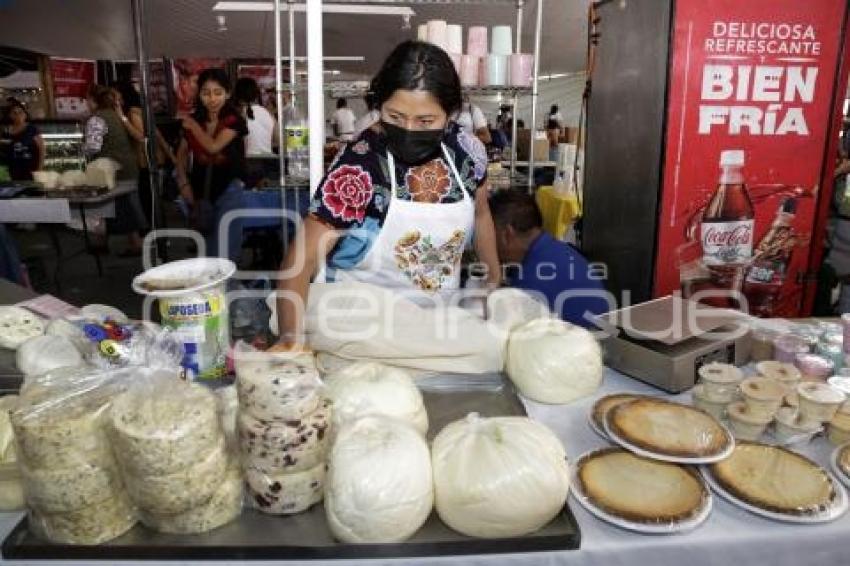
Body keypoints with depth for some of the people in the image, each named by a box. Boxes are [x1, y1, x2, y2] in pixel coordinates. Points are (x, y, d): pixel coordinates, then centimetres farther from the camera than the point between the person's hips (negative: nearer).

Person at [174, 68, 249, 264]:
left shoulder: (233, 120, -8)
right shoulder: (193, 120, 5)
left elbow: (213, 147, -19)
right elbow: (182, 153, 13)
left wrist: (194, 127, -5)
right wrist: (184, 183, 1)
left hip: (229, 189, -5)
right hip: (201, 190, 5)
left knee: (225, 248, -13)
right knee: (205, 247, 16)